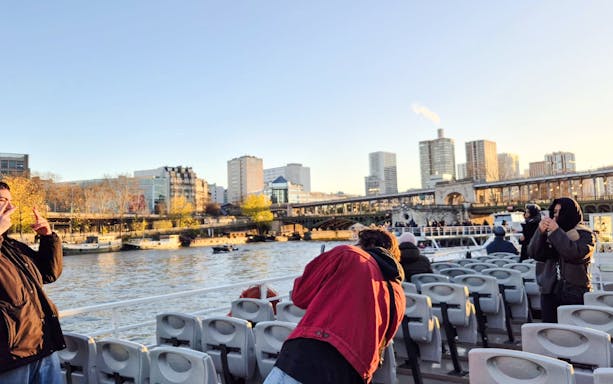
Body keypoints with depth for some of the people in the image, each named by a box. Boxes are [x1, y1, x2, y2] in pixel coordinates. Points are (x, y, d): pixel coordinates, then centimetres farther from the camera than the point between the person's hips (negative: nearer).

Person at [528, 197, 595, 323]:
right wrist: (540, 232, -14)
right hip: (549, 291, 3)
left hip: (575, 294, -3)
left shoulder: (584, 234, 2)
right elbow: (534, 254, 0)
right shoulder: (549, 234, 11)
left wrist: (557, 232, -19)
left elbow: (577, 254, -17)